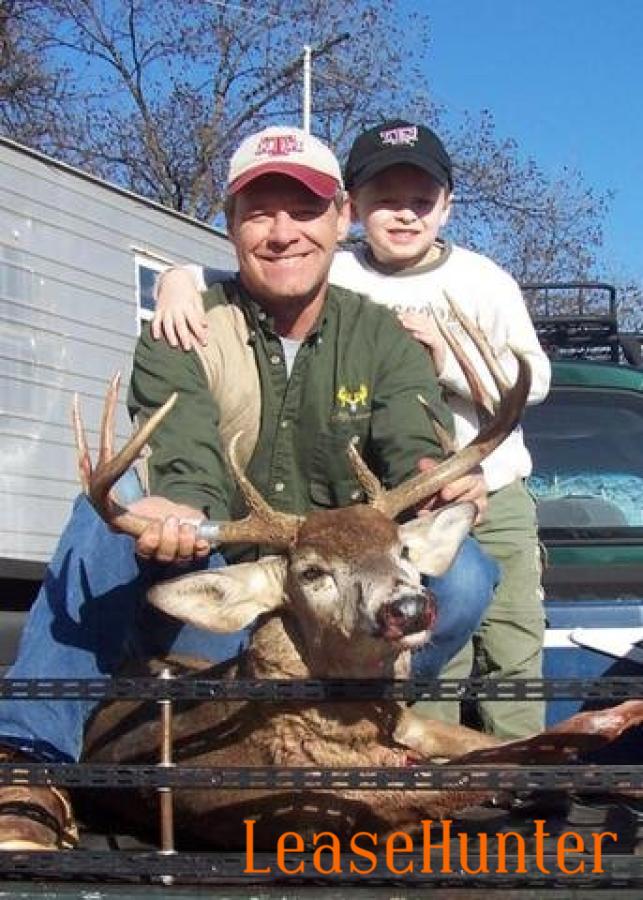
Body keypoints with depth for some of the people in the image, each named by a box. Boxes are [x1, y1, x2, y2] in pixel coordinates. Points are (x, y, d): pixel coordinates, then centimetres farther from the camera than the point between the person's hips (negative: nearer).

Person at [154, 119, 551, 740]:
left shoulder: (483, 280, 1)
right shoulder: (336, 278, -2)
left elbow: (533, 380, -4)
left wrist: (449, 358, -17)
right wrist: (179, 278, -23)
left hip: (497, 502, 2)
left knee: (513, 655, 5)